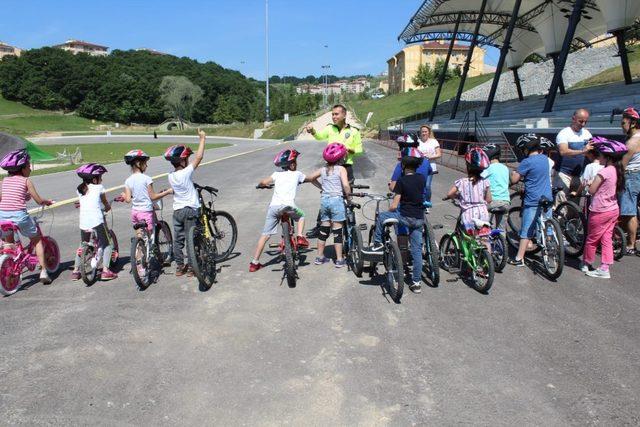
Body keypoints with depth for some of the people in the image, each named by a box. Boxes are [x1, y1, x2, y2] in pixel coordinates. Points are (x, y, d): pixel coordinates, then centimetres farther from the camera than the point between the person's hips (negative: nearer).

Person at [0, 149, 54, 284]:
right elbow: (39, 200, 0)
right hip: (19, 215, -4)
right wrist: (47, 201, 21)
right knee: (37, 240, 15)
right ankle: (43, 271, 12)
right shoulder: (26, 181, 0)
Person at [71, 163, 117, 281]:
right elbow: (105, 202, 13)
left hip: (83, 222, 5)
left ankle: (75, 271, 22)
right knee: (106, 244, 6)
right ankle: (105, 270, -4)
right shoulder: (99, 188, 2)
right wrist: (107, 207, 35)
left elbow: (81, 204, 18)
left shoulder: (80, 189, 14)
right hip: (97, 220, -5)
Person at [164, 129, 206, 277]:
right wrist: (202, 139, -10)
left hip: (177, 210, 6)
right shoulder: (186, 173, -17)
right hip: (190, 210, -6)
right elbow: (199, 157, -17)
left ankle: (179, 267, 17)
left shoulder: (171, 176, 1)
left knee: (178, 239, 11)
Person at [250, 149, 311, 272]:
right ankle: (300, 237, 11)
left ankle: (254, 263, 9)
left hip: (273, 206, 2)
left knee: (265, 235, 8)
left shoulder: (277, 174, 17)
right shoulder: (297, 174, 15)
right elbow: (310, 179, 32)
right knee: (301, 216, 31)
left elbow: (263, 182, 7)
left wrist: (261, 185, 31)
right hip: (288, 206, -2)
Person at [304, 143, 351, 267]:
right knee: (337, 231, 0)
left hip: (324, 200, 5)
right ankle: (339, 260, 6)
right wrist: (348, 197, -3)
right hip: (336, 200, -5)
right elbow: (346, 185, -18)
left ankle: (320, 257, 22)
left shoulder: (323, 169, 10)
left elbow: (311, 178, 22)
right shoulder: (341, 169, -6)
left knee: (324, 229, 15)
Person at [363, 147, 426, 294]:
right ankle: (416, 282, 14)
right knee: (417, 250, 10)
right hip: (419, 219, 6)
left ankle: (377, 244, 18)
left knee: (381, 216, 17)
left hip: (406, 217, -5)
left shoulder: (402, 181, -10)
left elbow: (394, 206, -12)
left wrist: (389, 211, 9)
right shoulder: (422, 179, 5)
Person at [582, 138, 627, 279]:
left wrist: (588, 183, 1)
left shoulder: (604, 172, -20)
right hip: (614, 210, 8)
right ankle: (604, 269, 12)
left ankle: (586, 264, 24)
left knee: (591, 240, 9)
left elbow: (592, 190, -17)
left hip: (600, 211, -8)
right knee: (607, 239, 10)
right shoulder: (616, 170, 5)